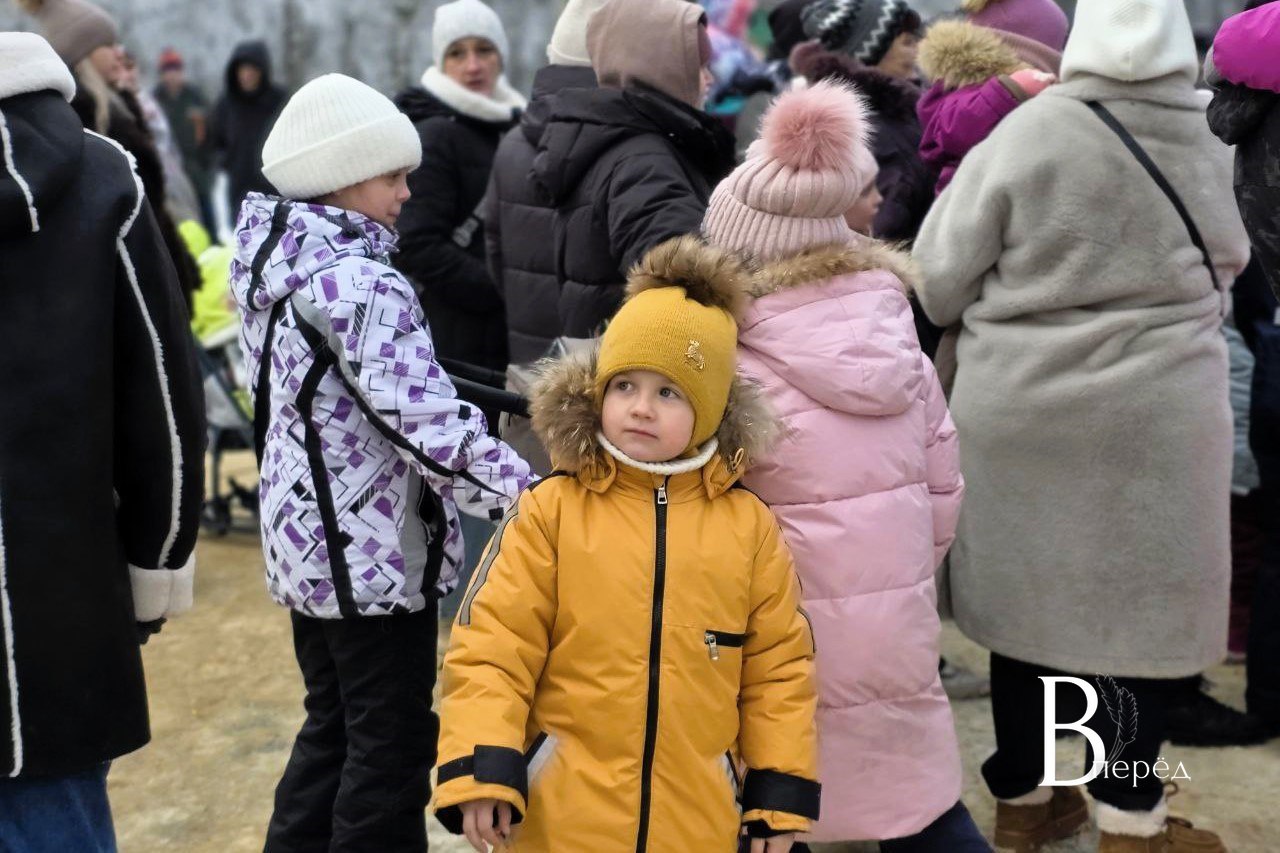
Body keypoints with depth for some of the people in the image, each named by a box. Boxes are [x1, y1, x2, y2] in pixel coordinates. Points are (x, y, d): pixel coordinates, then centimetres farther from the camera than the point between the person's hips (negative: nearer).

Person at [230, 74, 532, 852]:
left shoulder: (276, 263, 8)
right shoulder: (357, 283, -20)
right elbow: (433, 429, -26)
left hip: (311, 537, 9)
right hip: (375, 551, -9)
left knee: (333, 728, 21)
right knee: (393, 744, 2)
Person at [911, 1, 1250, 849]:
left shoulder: (1024, 133, -10)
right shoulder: (1208, 148, -3)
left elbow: (942, 277, -6)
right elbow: (1229, 264, 13)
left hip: (1020, 403, 0)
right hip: (1154, 410, 0)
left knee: (1030, 594, 13)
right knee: (1140, 605, 10)